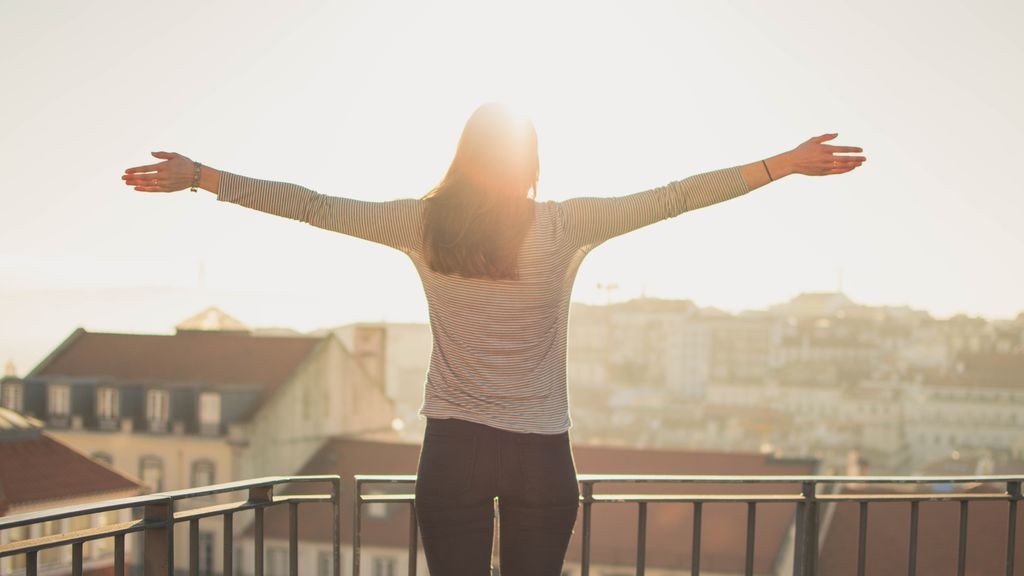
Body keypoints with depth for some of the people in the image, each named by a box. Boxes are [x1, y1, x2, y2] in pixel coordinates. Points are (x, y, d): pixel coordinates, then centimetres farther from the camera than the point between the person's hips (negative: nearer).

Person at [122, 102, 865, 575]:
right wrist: (785, 164, 4)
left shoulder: (425, 224, -2)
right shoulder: (567, 226, -5)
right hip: (541, 454, 0)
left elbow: (314, 206, 0)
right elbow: (674, 197, -2)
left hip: (455, 450, 1)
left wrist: (197, 175, 7)